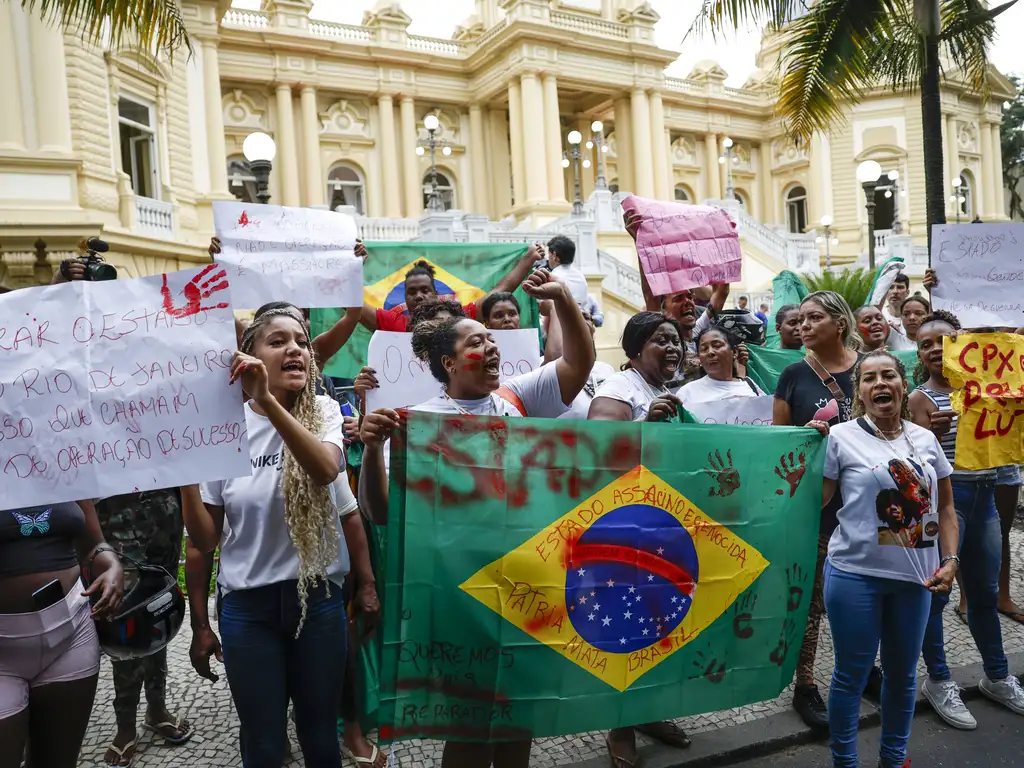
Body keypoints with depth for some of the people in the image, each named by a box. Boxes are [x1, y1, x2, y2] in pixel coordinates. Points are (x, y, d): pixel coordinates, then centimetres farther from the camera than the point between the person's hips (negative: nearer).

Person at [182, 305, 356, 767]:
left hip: (318, 597, 0)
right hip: (247, 605, 1)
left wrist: (267, 400, -37)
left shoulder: (323, 413, -5)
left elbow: (327, 469, -28)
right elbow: (206, 541, 0)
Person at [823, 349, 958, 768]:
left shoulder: (925, 439, 6)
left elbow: (945, 506, 12)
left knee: (902, 673, 17)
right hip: (855, 574, -4)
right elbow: (813, 500, -7)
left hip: (915, 575, 4)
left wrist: (950, 560, 2)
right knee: (852, 674, 6)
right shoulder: (840, 437, -6)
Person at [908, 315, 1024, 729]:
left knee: (985, 591, 18)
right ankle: (938, 680, 15)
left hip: (984, 496, 5)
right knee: (936, 590, 1)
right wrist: (936, 432, -29)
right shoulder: (921, 398, -7)